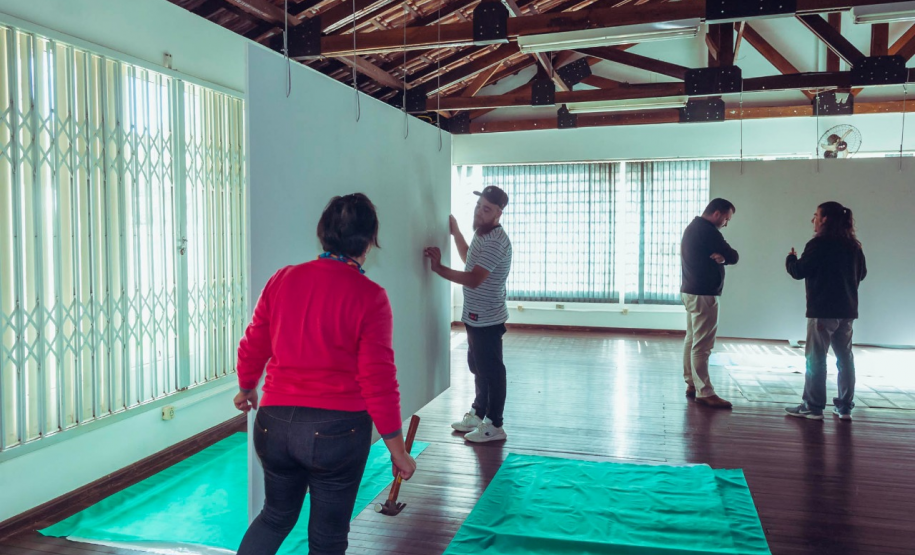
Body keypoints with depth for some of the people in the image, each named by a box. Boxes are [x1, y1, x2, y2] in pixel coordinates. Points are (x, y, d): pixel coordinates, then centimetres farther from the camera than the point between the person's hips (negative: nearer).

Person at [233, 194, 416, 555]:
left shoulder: (283, 279, -1)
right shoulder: (370, 297, -13)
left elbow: (252, 346, 7)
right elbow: (379, 379, -13)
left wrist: (246, 388, 28)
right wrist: (397, 449, -4)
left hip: (274, 422, 4)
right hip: (337, 430, -4)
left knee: (276, 515, 28)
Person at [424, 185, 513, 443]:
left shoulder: (495, 241, -23)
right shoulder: (482, 233, 9)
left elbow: (473, 279, -29)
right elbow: (470, 260, 27)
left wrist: (439, 268, -26)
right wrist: (455, 232, 20)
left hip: (487, 319, -10)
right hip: (476, 316, 10)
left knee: (491, 370, 1)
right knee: (478, 367, 20)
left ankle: (494, 426, 12)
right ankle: (478, 414, 35)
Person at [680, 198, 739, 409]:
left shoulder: (693, 227, 16)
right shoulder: (708, 231, -17)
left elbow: (705, 255, 10)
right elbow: (734, 256, -13)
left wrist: (720, 256, -10)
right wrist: (724, 256, 5)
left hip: (691, 291, 10)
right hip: (703, 294, -10)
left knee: (692, 340, 13)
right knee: (702, 345, -8)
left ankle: (692, 385, 19)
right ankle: (704, 393, -5)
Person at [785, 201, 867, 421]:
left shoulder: (819, 243, -12)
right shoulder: (853, 245, 9)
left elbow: (799, 271, -11)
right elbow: (861, 273, 19)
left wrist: (791, 258, 8)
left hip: (822, 310, -7)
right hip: (847, 310, 7)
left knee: (816, 359, -1)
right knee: (845, 357, 11)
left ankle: (813, 407, 2)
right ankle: (845, 407, 15)